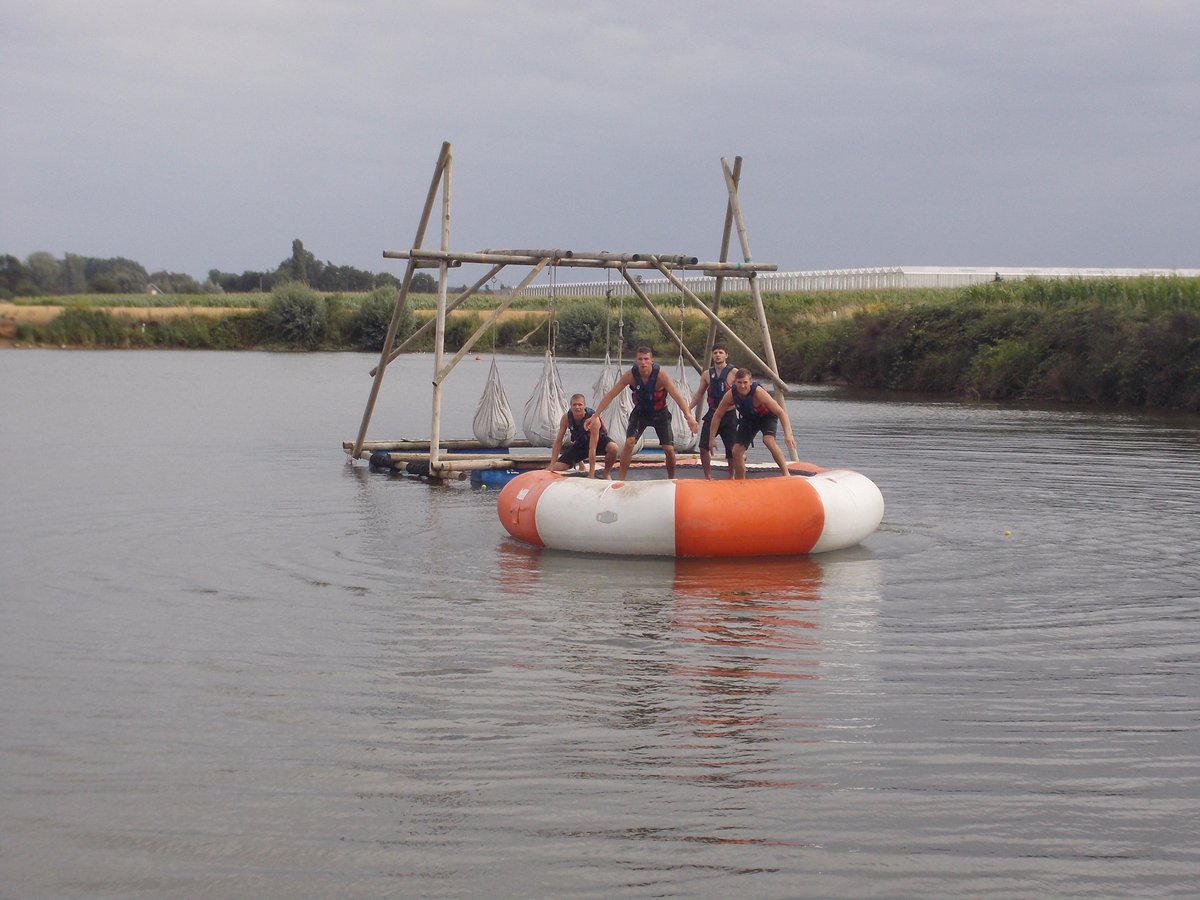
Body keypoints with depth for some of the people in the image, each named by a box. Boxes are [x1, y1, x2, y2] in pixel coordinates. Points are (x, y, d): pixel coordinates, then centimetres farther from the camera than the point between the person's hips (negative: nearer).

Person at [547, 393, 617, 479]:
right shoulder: (566, 417, -23)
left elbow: (592, 448, -36)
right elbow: (558, 441, -14)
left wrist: (591, 474, -36)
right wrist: (552, 465, -20)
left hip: (598, 439, -4)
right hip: (580, 442, 4)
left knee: (613, 447, -40)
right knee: (556, 468, -8)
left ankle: (607, 472, -8)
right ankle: (578, 462, 26)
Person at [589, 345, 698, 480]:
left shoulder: (660, 375, -29)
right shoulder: (630, 375, -24)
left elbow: (677, 396, -36)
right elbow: (610, 395, -20)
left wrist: (689, 416, -50)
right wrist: (595, 416, -26)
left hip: (660, 413, -1)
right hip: (640, 412, 1)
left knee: (669, 449, -5)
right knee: (629, 441, -20)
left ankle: (672, 478, 21)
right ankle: (620, 479, -12)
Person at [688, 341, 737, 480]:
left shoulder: (733, 373, -5)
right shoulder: (707, 374, 7)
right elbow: (699, 393, 13)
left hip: (729, 415, -3)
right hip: (712, 414, 3)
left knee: (732, 449, 1)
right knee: (703, 447, -7)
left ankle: (731, 476, 21)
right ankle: (708, 476, 8)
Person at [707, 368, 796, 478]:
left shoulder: (758, 392, -37)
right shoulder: (731, 395, -25)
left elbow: (781, 412, -38)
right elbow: (717, 415, -9)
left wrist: (788, 434, -47)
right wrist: (712, 438, -9)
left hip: (767, 416, -5)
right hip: (748, 419, 5)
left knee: (768, 440, -34)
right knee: (737, 451, -2)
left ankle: (786, 473, -27)